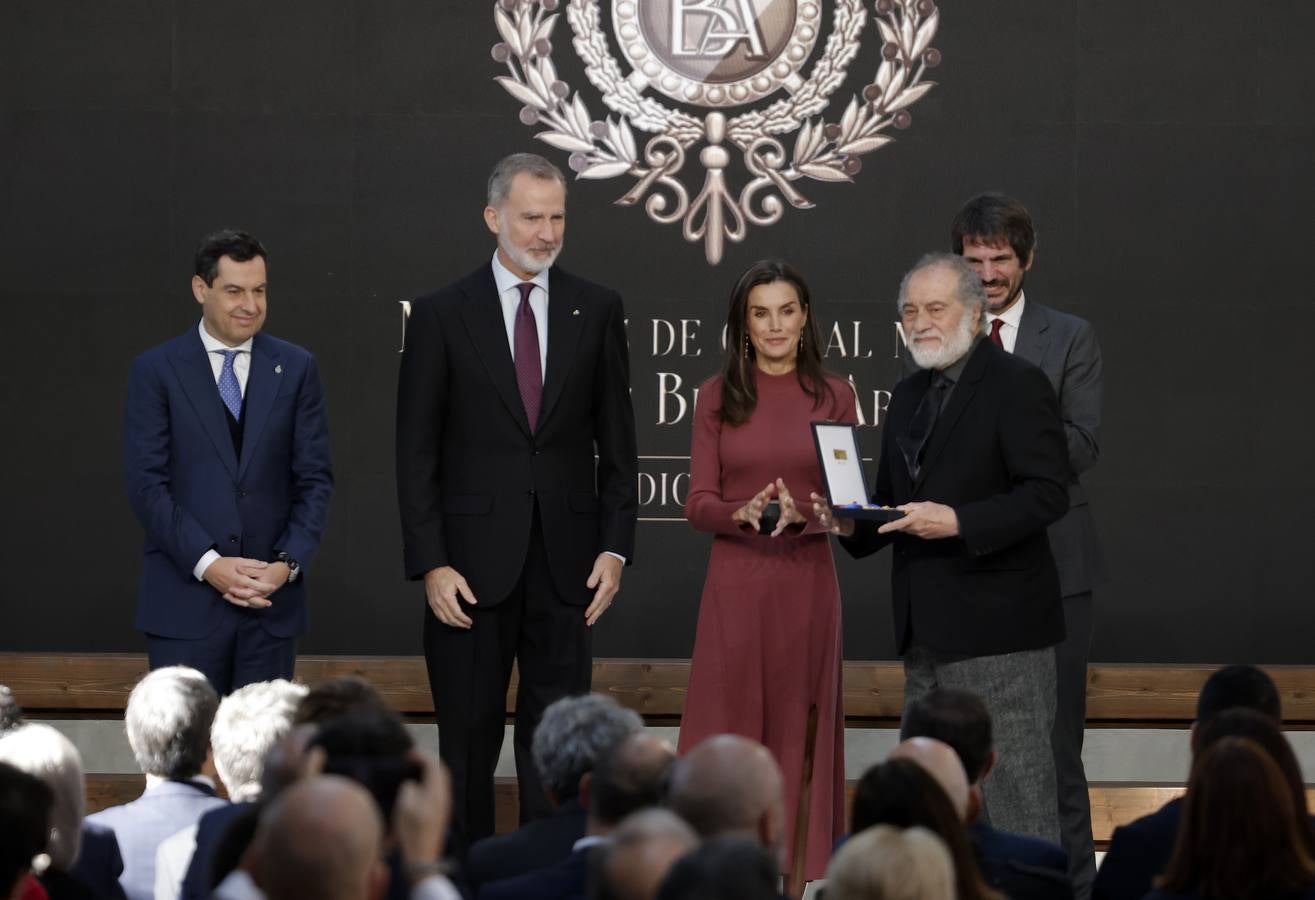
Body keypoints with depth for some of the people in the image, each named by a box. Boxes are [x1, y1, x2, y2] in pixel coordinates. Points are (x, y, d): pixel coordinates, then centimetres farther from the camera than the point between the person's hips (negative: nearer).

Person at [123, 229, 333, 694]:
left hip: (273, 595, 2)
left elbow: (315, 479, 6)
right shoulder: (156, 370, 1)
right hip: (184, 599, -2)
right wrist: (207, 563, -14)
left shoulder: (296, 368, 8)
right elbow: (146, 483, -4)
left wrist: (289, 564, -8)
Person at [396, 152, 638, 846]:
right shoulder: (442, 315, 0)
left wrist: (615, 547, 0)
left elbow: (617, 442, 8)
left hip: (565, 564, 2)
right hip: (473, 564, -1)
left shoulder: (597, 311, 6)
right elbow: (416, 453, -1)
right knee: (468, 741, 5)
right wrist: (430, 564, -8)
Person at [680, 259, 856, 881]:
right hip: (735, 581, 0)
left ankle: (798, 871, 10)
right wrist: (742, 513, -21)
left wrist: (802, 514, -19)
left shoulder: (834, 396, 3)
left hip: (807, 581, 0)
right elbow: (698, 505, -1)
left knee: (799, 729, 3)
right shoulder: (717, 396, 3)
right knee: (726, 731, -2)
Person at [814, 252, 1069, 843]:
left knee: (1014, 794, -6)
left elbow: (1047, 493, -16)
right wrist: (851, 523, 2)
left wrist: (959, 522, -24)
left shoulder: (1016, 385, -7)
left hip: (996, 626, -8)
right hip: (927, 635, 8)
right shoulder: (908, 397, 18)